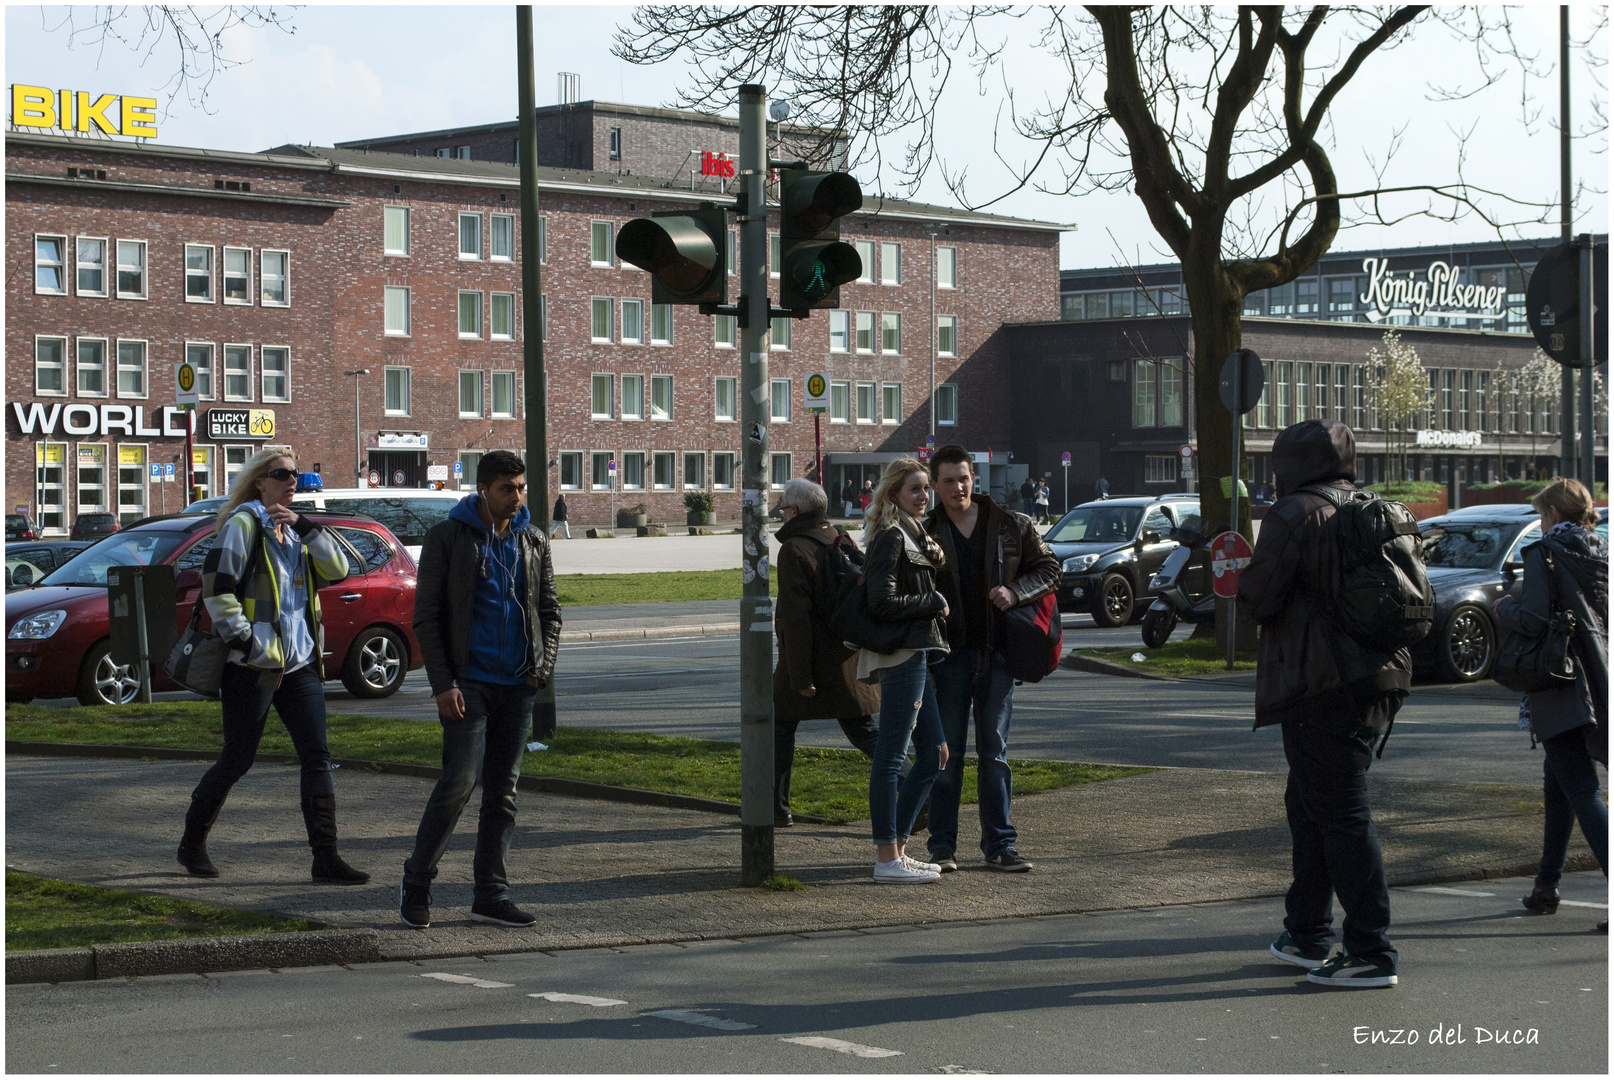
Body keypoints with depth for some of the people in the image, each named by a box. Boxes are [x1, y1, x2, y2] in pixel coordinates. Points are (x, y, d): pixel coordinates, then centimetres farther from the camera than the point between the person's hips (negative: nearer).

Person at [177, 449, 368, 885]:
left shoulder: (295, 528, 16)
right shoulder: (243, 523, -6)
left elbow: (338, 569, 4)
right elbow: (216, 584, -14)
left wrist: (305, 526, -7)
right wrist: (242, 640, -17)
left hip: (299, 664, 7)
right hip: (253, 666, -6)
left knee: (317, 757, -2)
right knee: (237, 759, 2)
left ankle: (326, 857, -3)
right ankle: (192, 844, 20)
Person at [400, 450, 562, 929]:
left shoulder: (534, 541, 11)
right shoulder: (447, 538, -3)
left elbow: (549, 609, 17)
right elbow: (426, 616, -4)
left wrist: (544, 665, 0)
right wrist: (443, 684, -12)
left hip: (518, 686, 5)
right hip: (469, 682, -5)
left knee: (502, 790, 6)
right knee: (460, 781, -12)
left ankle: (491, 895, 12)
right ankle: (416, 884, 1)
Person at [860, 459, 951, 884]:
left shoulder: (914, 535, 20)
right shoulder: (891, 537, -11)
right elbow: (883, 603, -19)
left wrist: (934, 560, 9)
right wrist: (934, 603, -10)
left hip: (919, 654, 10)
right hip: (902, 654, -10)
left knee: (934, 754, 11)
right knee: (891, 755, -7)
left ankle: (895, 848, 17)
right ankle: (887, 859, -5)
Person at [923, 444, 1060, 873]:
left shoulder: (1011, 526, 4)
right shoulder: (926, 534, 3)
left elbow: (1049, 569, 9)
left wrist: (1014, 592, -8)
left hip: (997, 652, 1)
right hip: (949, 655, -1)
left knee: (995, 753, 6)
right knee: (947, 752, 1)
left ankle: (999, 845, 9)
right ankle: (942, 846, 6)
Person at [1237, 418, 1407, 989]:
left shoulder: (1295, 514, -11)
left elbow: (1258, 598, -14)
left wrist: (1243, 588, 7)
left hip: (1321, 689, -9)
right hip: (1378, 679, 9)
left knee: (1341, 814, -7)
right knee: (1308, 804, 20)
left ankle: (1373, 953, -8)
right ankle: (1307, 936, 28)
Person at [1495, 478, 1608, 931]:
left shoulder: (1545, 553, -10)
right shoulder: (1602, 553, 10)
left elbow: (1533, 620, -17)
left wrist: (1503, 607, 2)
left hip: (1562, 687, -7)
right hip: (1600, 685, 7)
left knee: (1582, 791, -10)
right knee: (1559, 780, 20)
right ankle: (1546, 886, 27)